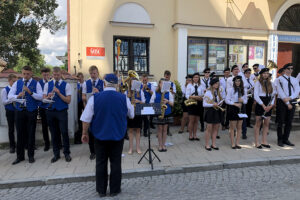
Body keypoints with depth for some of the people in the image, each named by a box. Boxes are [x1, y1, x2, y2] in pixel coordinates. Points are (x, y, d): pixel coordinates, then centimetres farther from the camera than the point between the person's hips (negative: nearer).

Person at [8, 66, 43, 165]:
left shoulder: (36, 84, 1)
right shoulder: (17, 83, 9)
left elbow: (40, 97, -8)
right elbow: (9, 96, 3)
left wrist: (30, 92, -22)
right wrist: (18, 96, -17)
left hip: (32, 112, -2)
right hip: (20, 111, 2)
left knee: (31, 134, 5)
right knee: (20, 134, 8)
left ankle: (31, 156, 18)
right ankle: (20, 156, 21)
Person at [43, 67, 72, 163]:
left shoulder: (66, 85, 0)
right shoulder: (47, 84, 9)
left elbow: (68, 100, -6)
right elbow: (44, 99, 7)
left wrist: (59, 93, -16)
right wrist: (48, 96, -15)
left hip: (62, 112, -3)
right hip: (50, 111, 3)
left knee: (64, 132, -2)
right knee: (54, 133, 10)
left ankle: (66, 153, 14)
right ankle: (56, 154, 23)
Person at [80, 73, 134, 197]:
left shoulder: (94, 98, -10)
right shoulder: (124, 98, -7)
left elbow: (86, 119, -7)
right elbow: (131, 115, 9)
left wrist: (85, 133, 7)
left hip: (100, 136, 0)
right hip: (118, 136, 0)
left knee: (101, 163, 13)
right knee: (116, 163, 11)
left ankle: (101, 190, 25)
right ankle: (114, 190, 23)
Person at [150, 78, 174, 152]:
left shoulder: (169, 93, 5)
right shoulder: (155, 93, 1)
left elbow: (172, 103, 3)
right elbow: (151, 103, 0)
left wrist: (167, 101, -16)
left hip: (167, 113, 2)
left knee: (165, 129, 8)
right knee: (160, 129, 4)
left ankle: (163, 145, 19)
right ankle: (160, 145, 14)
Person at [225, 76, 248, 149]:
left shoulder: (244, 90, 7)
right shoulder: (231, 90, -5)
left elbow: (246, 100, 12)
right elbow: (227, 100, -8)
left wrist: (242, 101, -11)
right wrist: (235, 104, -19)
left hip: (241, 109, 4)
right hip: (233, 109, -4)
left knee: (239, 127, 9)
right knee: (232, 127, 2)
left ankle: (237, 143, 19)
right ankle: (233, 144, 11)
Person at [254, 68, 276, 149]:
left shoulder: (270, 83, 12)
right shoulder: (258, 83, -3)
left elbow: (273, 95, 9)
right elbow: (256, 96, -11)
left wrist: (271, 105, -6)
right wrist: (263, 105, -15)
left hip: (268, 105, 5)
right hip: (260, 104, -5)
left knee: (267, 123, 7)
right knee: (258, 123, 0)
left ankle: (264, 141, 18)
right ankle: (257, 142, 7)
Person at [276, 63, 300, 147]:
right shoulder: (280, 79, -2)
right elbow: (280, 92, -10)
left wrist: (289, 98, -18)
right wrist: (287, 103, -14)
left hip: (292, 102, 5)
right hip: (282, 102, -4)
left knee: (289, 122, 8)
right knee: (281, 122, 1)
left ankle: (285, 139, 19)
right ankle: (280, 140, 12)